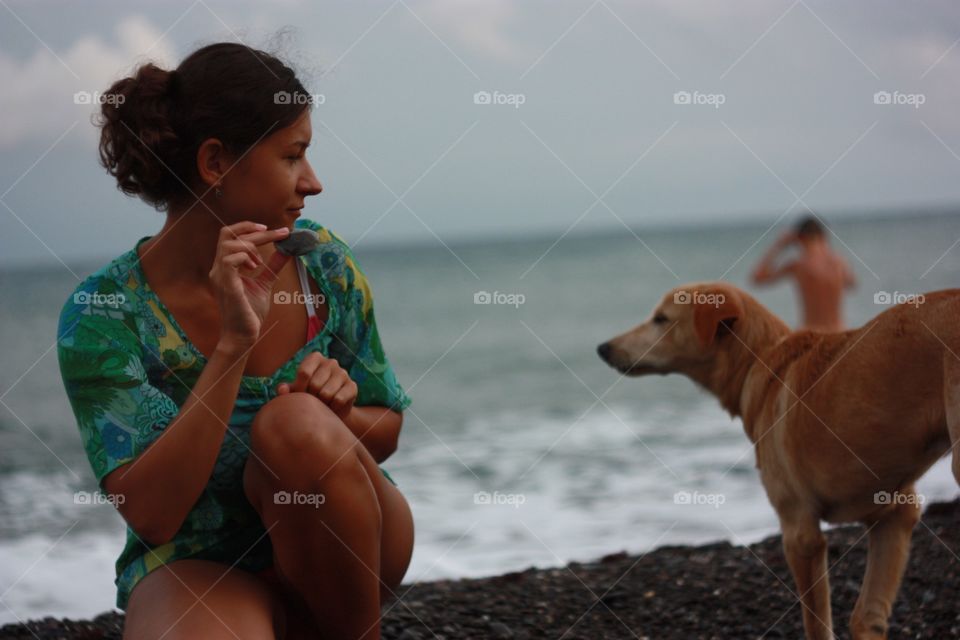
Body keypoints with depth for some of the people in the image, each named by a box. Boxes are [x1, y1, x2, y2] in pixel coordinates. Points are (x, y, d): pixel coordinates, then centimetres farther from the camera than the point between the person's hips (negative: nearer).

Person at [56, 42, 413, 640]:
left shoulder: (323, 263, -5)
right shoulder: (104, 311, -15)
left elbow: (385, 432, 7)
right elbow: (152, 516, -23)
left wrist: (337, 412, -18)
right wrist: (233, 343, -30)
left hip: (339, 553, 4)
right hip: (197, 562, -4)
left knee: (297, 425, -29)